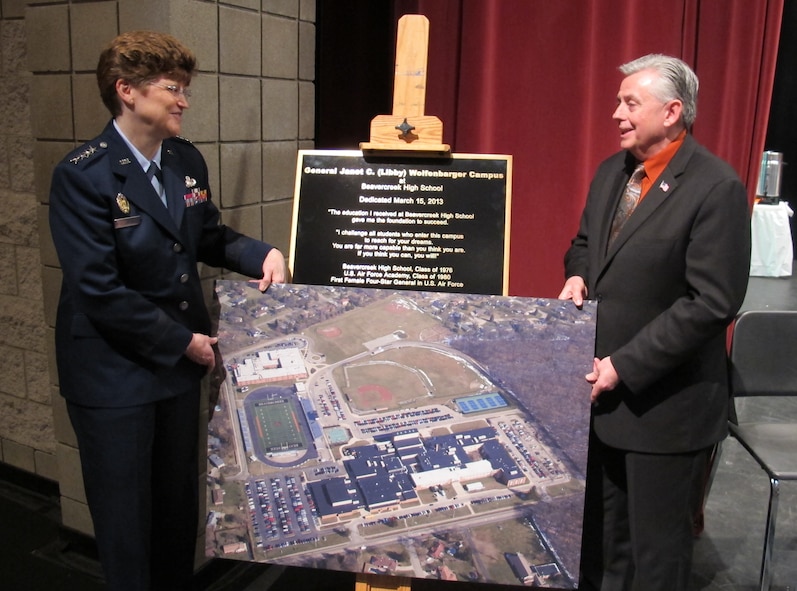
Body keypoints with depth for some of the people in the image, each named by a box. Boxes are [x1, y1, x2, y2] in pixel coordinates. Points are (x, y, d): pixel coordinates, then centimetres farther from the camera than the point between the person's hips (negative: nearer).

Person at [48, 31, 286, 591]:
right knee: (125, 510, 12)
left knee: (181, 498, 21)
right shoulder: (83, 174, -19)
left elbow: (208, 237, 13)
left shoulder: (187, 160, 1)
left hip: (181, 361, 6)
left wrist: (263, 254, -6)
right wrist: (183, 342, -16)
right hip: (115, 372, -6)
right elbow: (100, 290, -22)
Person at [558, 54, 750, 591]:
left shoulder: (716, 188, -16)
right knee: (600, 534, 21)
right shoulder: (611, 171, 7)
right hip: (599, 389, 7)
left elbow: (712, 302, -20)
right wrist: (578, 275, -2)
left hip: (663, 401, -7)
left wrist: (625, 366, -19)